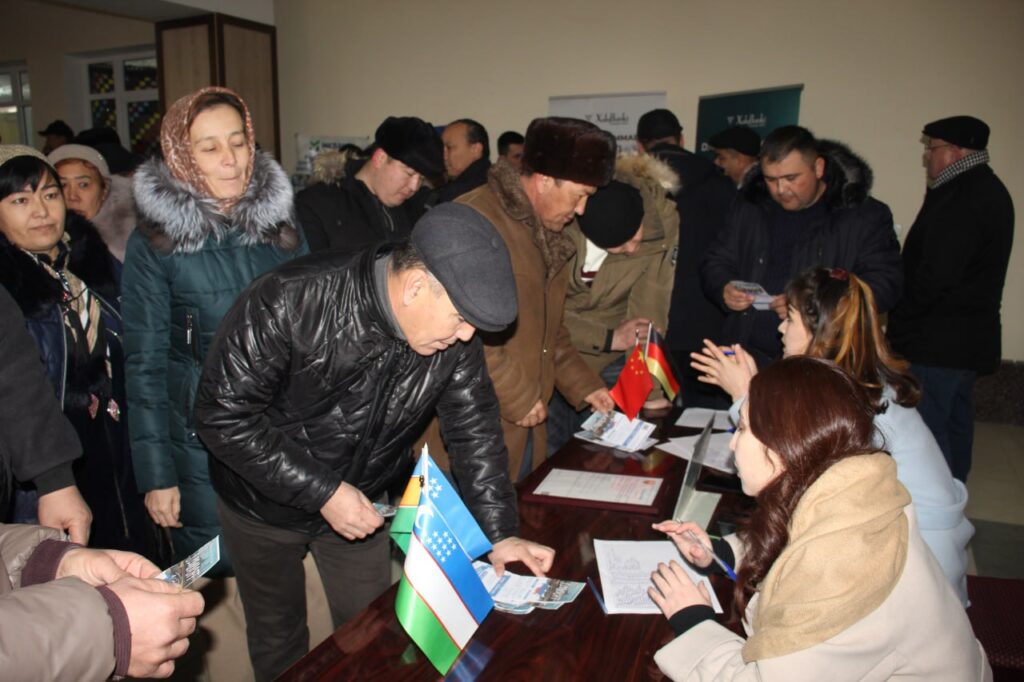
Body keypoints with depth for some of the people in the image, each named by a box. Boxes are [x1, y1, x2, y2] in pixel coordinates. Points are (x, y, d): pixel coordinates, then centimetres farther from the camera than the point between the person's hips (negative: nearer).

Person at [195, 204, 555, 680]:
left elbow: (474, 430, -9)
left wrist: (500, 533, -16)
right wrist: (321, 492, -28)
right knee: (278, 635, 19)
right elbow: (223, 415, -27)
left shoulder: (455, 339, -18)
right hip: (265, 503, -3)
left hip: (361, 504, 3)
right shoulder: (292, 301, -32)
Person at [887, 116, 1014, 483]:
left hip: (937, 342, -11)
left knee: (926, 431, -6)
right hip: (972, 338, 11)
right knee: (955, 423, 18)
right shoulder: (989, 191, 14)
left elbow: (936, 276, -25)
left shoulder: (960, 199, -20)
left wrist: (900, 323, -13)